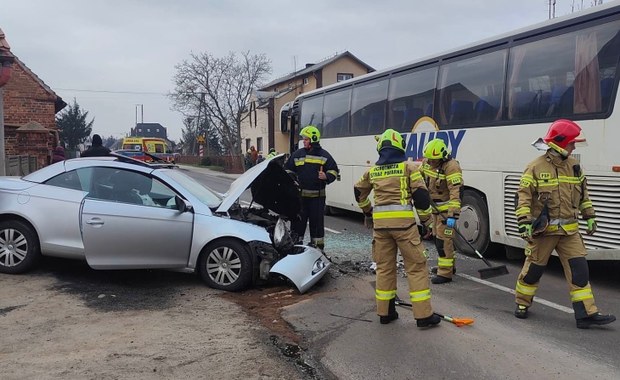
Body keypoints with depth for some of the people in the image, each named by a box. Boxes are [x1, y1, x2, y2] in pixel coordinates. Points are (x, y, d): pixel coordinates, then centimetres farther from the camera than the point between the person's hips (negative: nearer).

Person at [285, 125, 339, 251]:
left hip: (317, 195, -1)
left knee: (317, 221, 7)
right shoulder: (297, 154, 8)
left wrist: (327, 177, -11)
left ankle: (318, 247, 18)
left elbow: (334, 171, 9)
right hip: (300, 194, 1)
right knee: (298, 221, 2)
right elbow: (288, 169, 16)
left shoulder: (324, 155, 4)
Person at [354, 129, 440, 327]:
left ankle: (385, 312, 20)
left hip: (380, 222, 4)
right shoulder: (409, 167, 0)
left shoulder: (372, 170, 13)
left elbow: (359, 192, 27)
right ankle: (423, 315, 4)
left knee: (384, 267, 14)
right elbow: (421, 195, -5)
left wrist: (367, 211, 42)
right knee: (416, 267, 3)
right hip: (403, 221, -4)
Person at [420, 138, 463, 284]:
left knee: (443, 239, -8)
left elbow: (456, 192, -31)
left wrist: (453, 216, -35)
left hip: (446, 208, -8)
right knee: (437, 236, 18)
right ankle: (448, 265, 35)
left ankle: (445, 273, 0)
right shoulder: (427, 162, -2)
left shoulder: (451, 167, -26)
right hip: (434, 208, 9)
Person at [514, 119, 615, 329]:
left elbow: (583, 194, 19)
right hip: (543, 230, -5)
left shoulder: (574, 166, 8)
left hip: (569, 230, 5)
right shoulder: (536, 167, -11)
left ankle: (586, 313, 4)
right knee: (533, 269, 6)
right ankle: (522, 303, 27)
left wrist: (590, 216, 16)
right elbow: (523, 196, -13)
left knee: (579, 269, -1)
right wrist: (524, 222, -19)